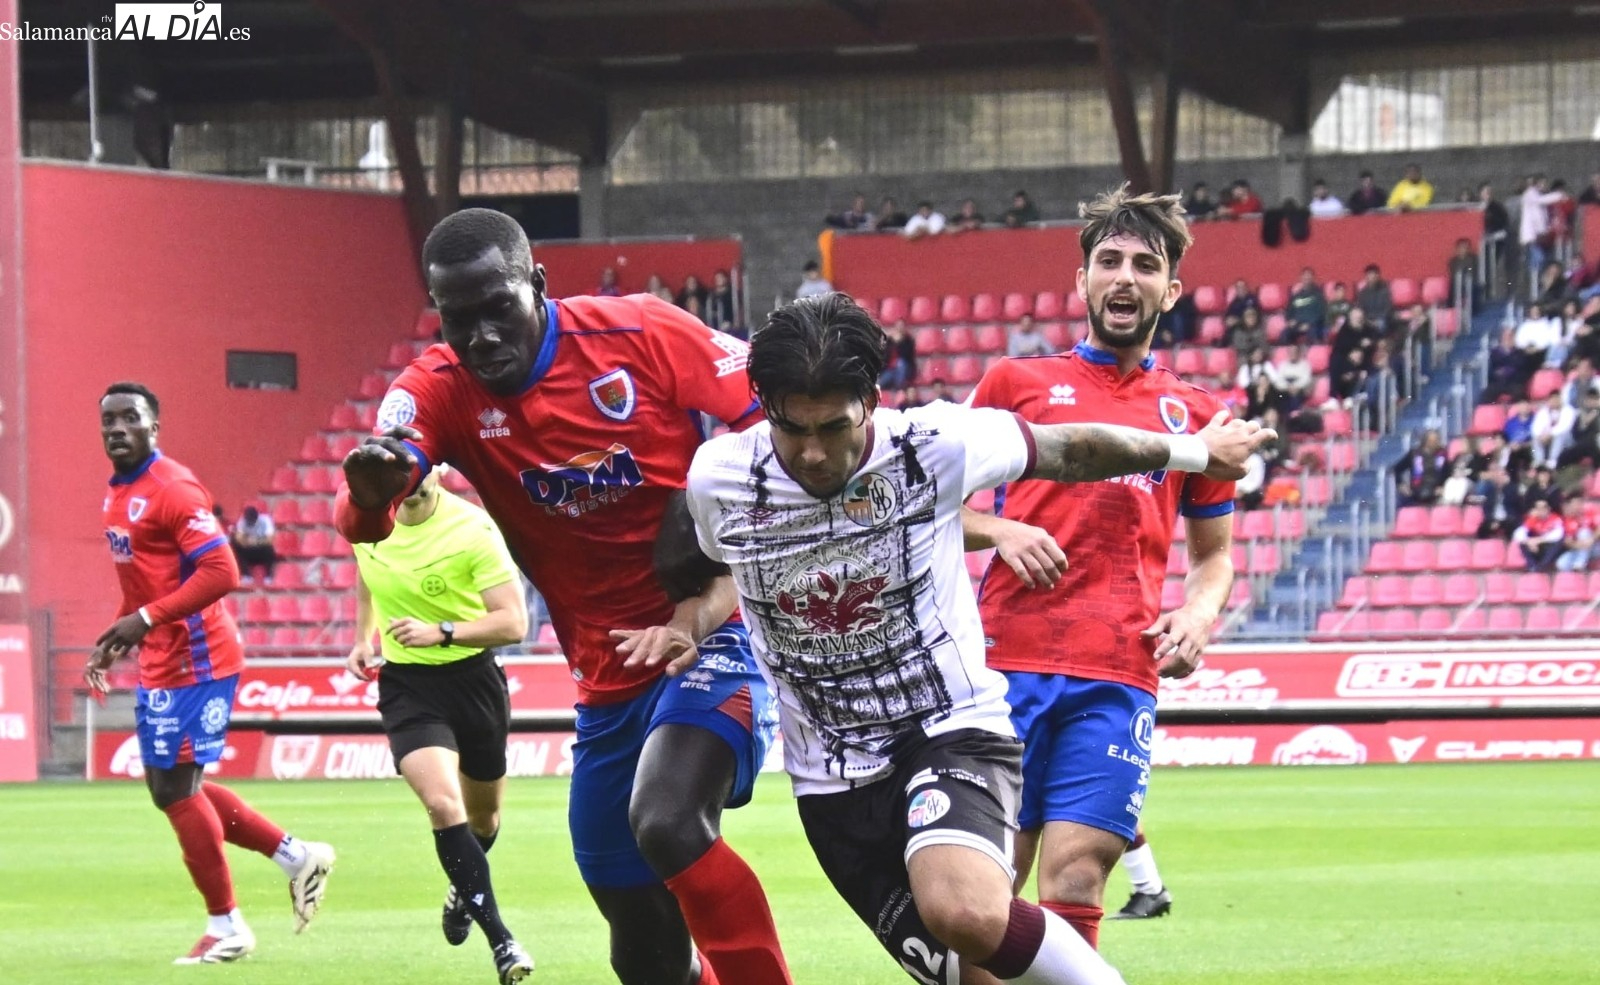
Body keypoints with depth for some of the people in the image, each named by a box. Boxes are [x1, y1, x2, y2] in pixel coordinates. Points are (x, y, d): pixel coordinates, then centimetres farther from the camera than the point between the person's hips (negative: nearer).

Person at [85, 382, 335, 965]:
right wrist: (113, 644, 16)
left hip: (196, 659, -10)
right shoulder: (119, 494, 13)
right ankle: (297, 857, 23)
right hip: (160, 662, 10)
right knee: (173, 788, 13)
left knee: (175, 787, -6)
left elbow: (220, 572, -24)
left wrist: (144, 620, -26)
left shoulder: (172, 489, -16)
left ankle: (226, 929, 5)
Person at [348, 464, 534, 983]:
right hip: (405, 684, 1)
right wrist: (364, 639, 9)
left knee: (483, 815, 18)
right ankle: (501, 942, -17)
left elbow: (513, 623, -21)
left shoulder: (473, 529, -19)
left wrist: (442, 632, -33)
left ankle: (463, 890, 53)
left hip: (472, 677, -1)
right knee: (443, 805, -22)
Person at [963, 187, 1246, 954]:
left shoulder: (1194, 414, 17)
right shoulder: (1016, 383, 12)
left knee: (1075, 879, -12)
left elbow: (1215, 551, 24)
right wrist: (1000, 532, -4)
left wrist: (1201, 612, 3)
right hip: (1007, 660, 0)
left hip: (1119, 677, 0)